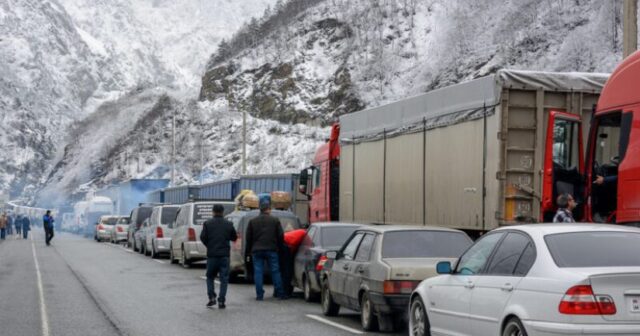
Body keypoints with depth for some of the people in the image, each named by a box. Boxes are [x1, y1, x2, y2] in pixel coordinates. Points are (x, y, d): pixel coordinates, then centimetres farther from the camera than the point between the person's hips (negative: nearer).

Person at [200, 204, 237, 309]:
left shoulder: (207, 224, -2)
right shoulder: (228, 224, 1)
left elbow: (202, 237, -6)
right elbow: (234, 238, 8)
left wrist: (209, 246, 11)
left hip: (211, 254, 0)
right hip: (224, 255, 0)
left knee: (210, 277, 15)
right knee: (224, 279, 4)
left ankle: (212, 297, 2)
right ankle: (221, 301, -2)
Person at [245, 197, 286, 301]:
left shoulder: (252, 221, 7)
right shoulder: (275, 221, 1)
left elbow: (248, 239, 8)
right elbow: (281, 236, 1)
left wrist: (247, 253, 13)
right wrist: (278, 246, 18)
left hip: (256, 250, 1)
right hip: (271, 250, -1)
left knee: (258, 272, 3)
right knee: (275, 272, 4)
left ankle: (259, 295, -1)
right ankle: (280, 294, 5)